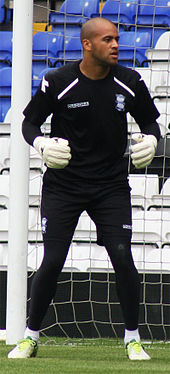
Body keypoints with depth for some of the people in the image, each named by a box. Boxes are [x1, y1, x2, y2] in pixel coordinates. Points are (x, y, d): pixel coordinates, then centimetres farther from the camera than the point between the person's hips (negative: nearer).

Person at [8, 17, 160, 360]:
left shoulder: (130, 83, -2)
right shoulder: (57, 82, -9)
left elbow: (150, 122, 11)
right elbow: (29, 122, 1)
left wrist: (150, 139, -11)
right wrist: (42, 144, -19)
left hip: (111, 186, 2)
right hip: (63, 186, -1)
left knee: (123, 257, -9)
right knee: (52, 262, -6)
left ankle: (133, 339, 5)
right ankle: (30, 338, 10)